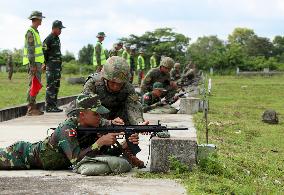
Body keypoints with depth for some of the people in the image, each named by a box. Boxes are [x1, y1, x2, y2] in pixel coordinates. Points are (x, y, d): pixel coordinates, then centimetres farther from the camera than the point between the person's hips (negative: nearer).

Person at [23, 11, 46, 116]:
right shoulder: (30, 32, -12)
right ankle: (31, 109, -8)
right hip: (33, 62, -10)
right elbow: (30, 50, -18)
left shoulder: (35, 32, 19)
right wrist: (33, 65, -22)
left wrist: (41, 63, 24)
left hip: (37, 62, 10)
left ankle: (33, 107, 15)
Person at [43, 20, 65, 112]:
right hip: (51, 66, -9)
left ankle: (54, 105, 15)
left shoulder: (57, 39, 17)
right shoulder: (48, 39, -11)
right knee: (51, 86, -9)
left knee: (56, 86, 10)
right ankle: (49, 106, -9)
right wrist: (46, 64, -10)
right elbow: (44, 52, -12)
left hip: (58, 66, 9)